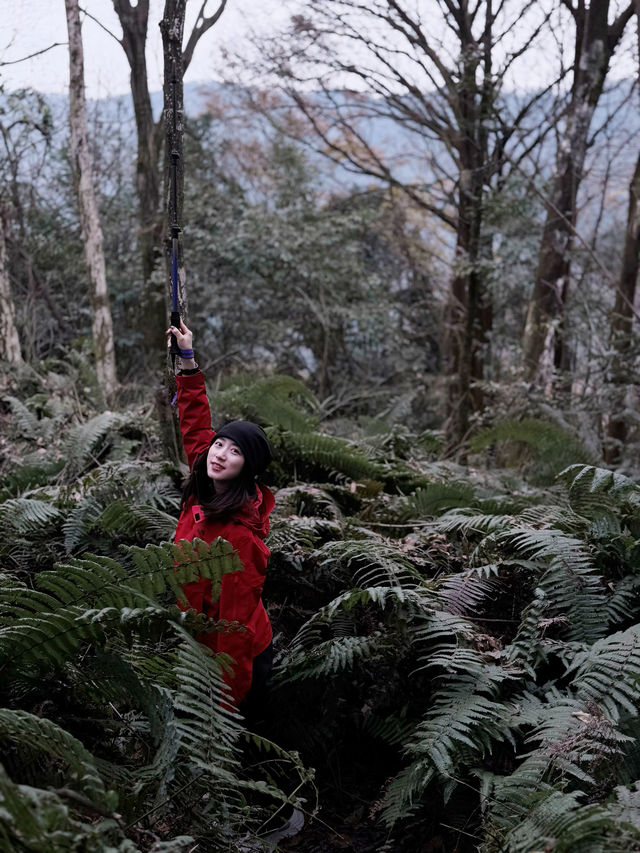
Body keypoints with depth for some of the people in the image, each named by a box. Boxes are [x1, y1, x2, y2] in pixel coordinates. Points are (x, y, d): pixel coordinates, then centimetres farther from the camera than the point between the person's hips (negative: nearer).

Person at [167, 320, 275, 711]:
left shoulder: (239, 533, -28)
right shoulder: (204, 493, -5)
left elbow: (237, 620, -25)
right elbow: (196, 428, 9)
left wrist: (228, 696, -22)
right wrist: (188, 360, 8)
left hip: (239, 659, -8)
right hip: (204, 646, 8)